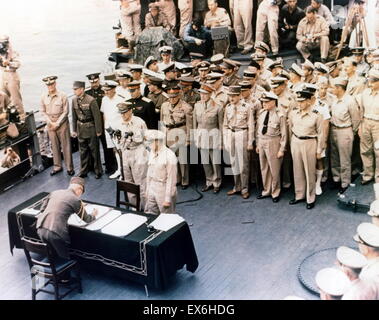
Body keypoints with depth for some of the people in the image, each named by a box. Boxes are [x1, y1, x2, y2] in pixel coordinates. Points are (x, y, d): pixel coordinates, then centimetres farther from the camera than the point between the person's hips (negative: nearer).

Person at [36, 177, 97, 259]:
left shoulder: (54, 192, 14)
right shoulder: (76, 200, 1)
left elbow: (42, 208, 20)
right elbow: (86, 219, 13)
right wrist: (93, 215, 33)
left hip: (41, 229, 5)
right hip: (56, 233, -5)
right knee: (66, 257, 14)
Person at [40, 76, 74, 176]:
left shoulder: (62, 96, -10)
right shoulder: (44, 97, 0)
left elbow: (65, 112, -9)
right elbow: (43, 111, 5)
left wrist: (57, 123, -12)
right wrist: (50, 122, -6)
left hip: (62, 123, -3)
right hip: (50, 124, 3)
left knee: (66, 146, 1)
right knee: (55, 146, 10)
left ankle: (69, 167, 9)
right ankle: (57, 166, 22)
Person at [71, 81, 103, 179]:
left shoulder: (91, 100, -18)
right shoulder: (74, 100, 0)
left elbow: (97, 116, -13)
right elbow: (74, 116, 9)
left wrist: (98, 131, -10)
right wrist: (74, 130, 10)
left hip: (91, 128, -5)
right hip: (80, 128, 5)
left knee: (94, 150, 5)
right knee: (83, 150, 12)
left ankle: (98, 171, 19)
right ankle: (83, 171, 24)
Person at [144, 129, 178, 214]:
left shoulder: (169, 156, -19)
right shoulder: (152, 153, 5)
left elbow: (171, 179, -19)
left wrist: (168, 199, -18)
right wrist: (147, 190, 14)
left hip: (164, 190, -7)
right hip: (152, 190, 7)